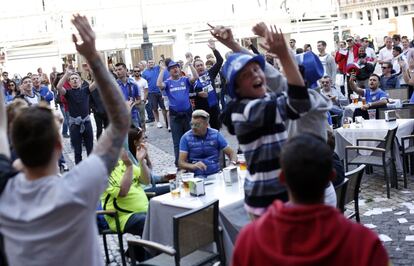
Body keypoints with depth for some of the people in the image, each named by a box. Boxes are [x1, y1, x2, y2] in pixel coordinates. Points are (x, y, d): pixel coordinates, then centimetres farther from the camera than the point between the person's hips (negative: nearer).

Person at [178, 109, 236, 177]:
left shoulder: (216, 135, 2)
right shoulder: (186, 138, -2)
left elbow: (231, 153, 7)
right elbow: (181, 163, -6)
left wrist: (233, 163, -15)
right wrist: (193, 166, -26)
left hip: (215, 174, 1)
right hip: (196, 176, 0)